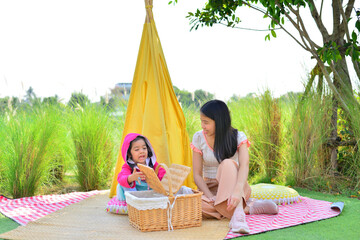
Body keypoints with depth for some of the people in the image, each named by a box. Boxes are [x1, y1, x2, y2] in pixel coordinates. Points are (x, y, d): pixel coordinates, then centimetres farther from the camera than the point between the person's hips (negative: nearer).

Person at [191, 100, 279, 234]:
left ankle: (237, 213, -43)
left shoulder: (238, 137, -8)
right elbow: (197, 175, -6)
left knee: (227, 163, -33)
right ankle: (248, 208, -25)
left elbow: (244, 166, -25)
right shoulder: (199, 138, -2)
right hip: (211, 190, 2)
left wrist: (237, 191, -44)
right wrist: (210, 196, -23)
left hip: (238, 188, -2)